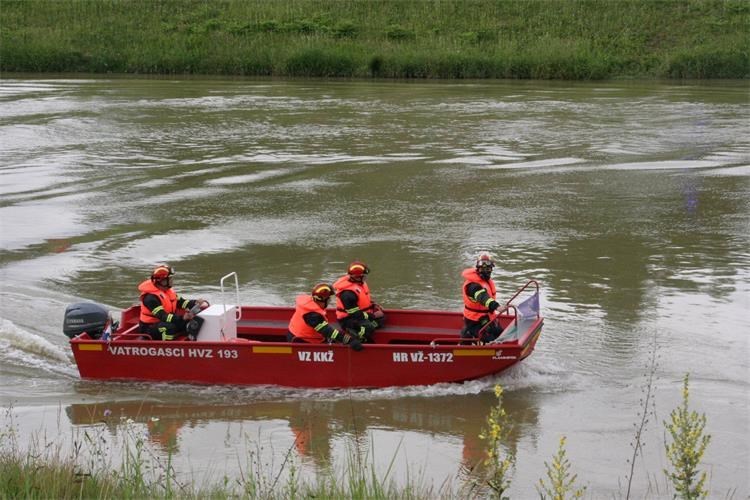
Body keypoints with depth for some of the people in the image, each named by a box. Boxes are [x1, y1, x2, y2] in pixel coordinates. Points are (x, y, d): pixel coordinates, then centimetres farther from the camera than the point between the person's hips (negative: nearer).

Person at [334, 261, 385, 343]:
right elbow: (355, 313, -25)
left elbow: (366, 300, 21)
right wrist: (373, 316, -19)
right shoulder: (348, 293, -27)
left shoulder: (360, 283, 3)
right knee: (368, 327, -33)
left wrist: (374, 306, 3)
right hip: (348, 320, -11)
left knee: (381, 318, 5)